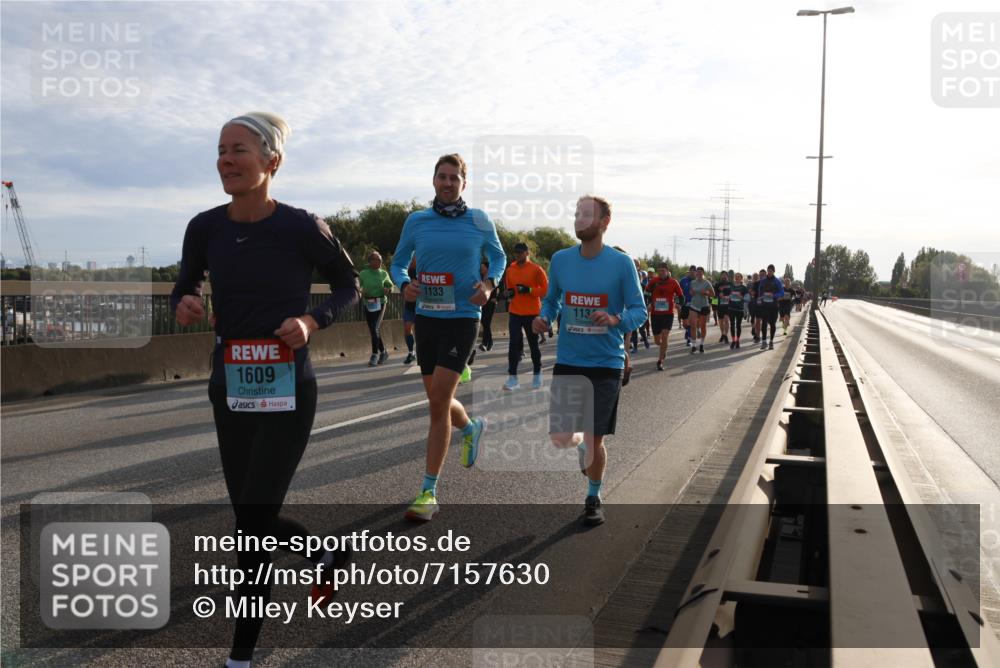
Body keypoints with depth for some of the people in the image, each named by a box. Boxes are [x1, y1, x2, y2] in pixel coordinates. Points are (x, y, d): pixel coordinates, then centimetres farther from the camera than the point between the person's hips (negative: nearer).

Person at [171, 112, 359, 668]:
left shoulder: (302, 228, -12)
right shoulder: (205, 228, -2)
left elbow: (349, 284, 2)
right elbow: (186, 286, 13)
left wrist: (313, 321, -17)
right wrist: (184, 304, -11)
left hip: (288, 394, -5)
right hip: (230, 392, 5)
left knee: (253, 524, -2)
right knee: (255, 518, 14)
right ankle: (327, 554, 45)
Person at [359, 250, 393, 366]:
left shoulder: (384, 273, 3)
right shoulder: (363, 274, 2)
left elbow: (390, 286, 15)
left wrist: (387, 289, -7)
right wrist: (361, 292, -18)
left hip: (380, 303, -2)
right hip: (368, 304, 2)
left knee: (375, 328, -16)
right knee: (373, 330, 9)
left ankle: (375, 354, -9)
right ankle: (383, 352, 27)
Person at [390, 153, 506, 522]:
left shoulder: (480, 221, 0)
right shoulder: (416, 221, 4)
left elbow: (498, 257, 15)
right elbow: (398, 262, 14)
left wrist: (489, 283, -6)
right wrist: (404, 284, -8)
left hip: (462, 318, -4)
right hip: (426, 317, 4)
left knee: (439, 399, -13)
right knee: (438, 400, 14)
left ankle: (428, 492, -6)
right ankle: (471, 427, 51)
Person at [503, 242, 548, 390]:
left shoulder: (536, 269, -6)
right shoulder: (510, 270, 8)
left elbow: (546, 289, -8)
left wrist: (529, 290, -20)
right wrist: (509, 293, -1)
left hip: (532, 313, -3)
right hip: (515, 313, 3)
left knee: (533, 344, 8)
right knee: (514, 344, -6)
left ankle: (537, 374, 25)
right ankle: (512, 377, -5)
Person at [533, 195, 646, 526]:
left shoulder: (621, 263, -7)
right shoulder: (560, 259, 1)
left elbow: (639, 310, -3)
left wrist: (616, 320, -23)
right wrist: (544, 317, -6)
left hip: (606, 362, -2)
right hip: (567, 361, 3)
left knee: (595, 439, 4)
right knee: (560, 438, -1)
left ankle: (594, 499, 29)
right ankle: (581, 443, 37)